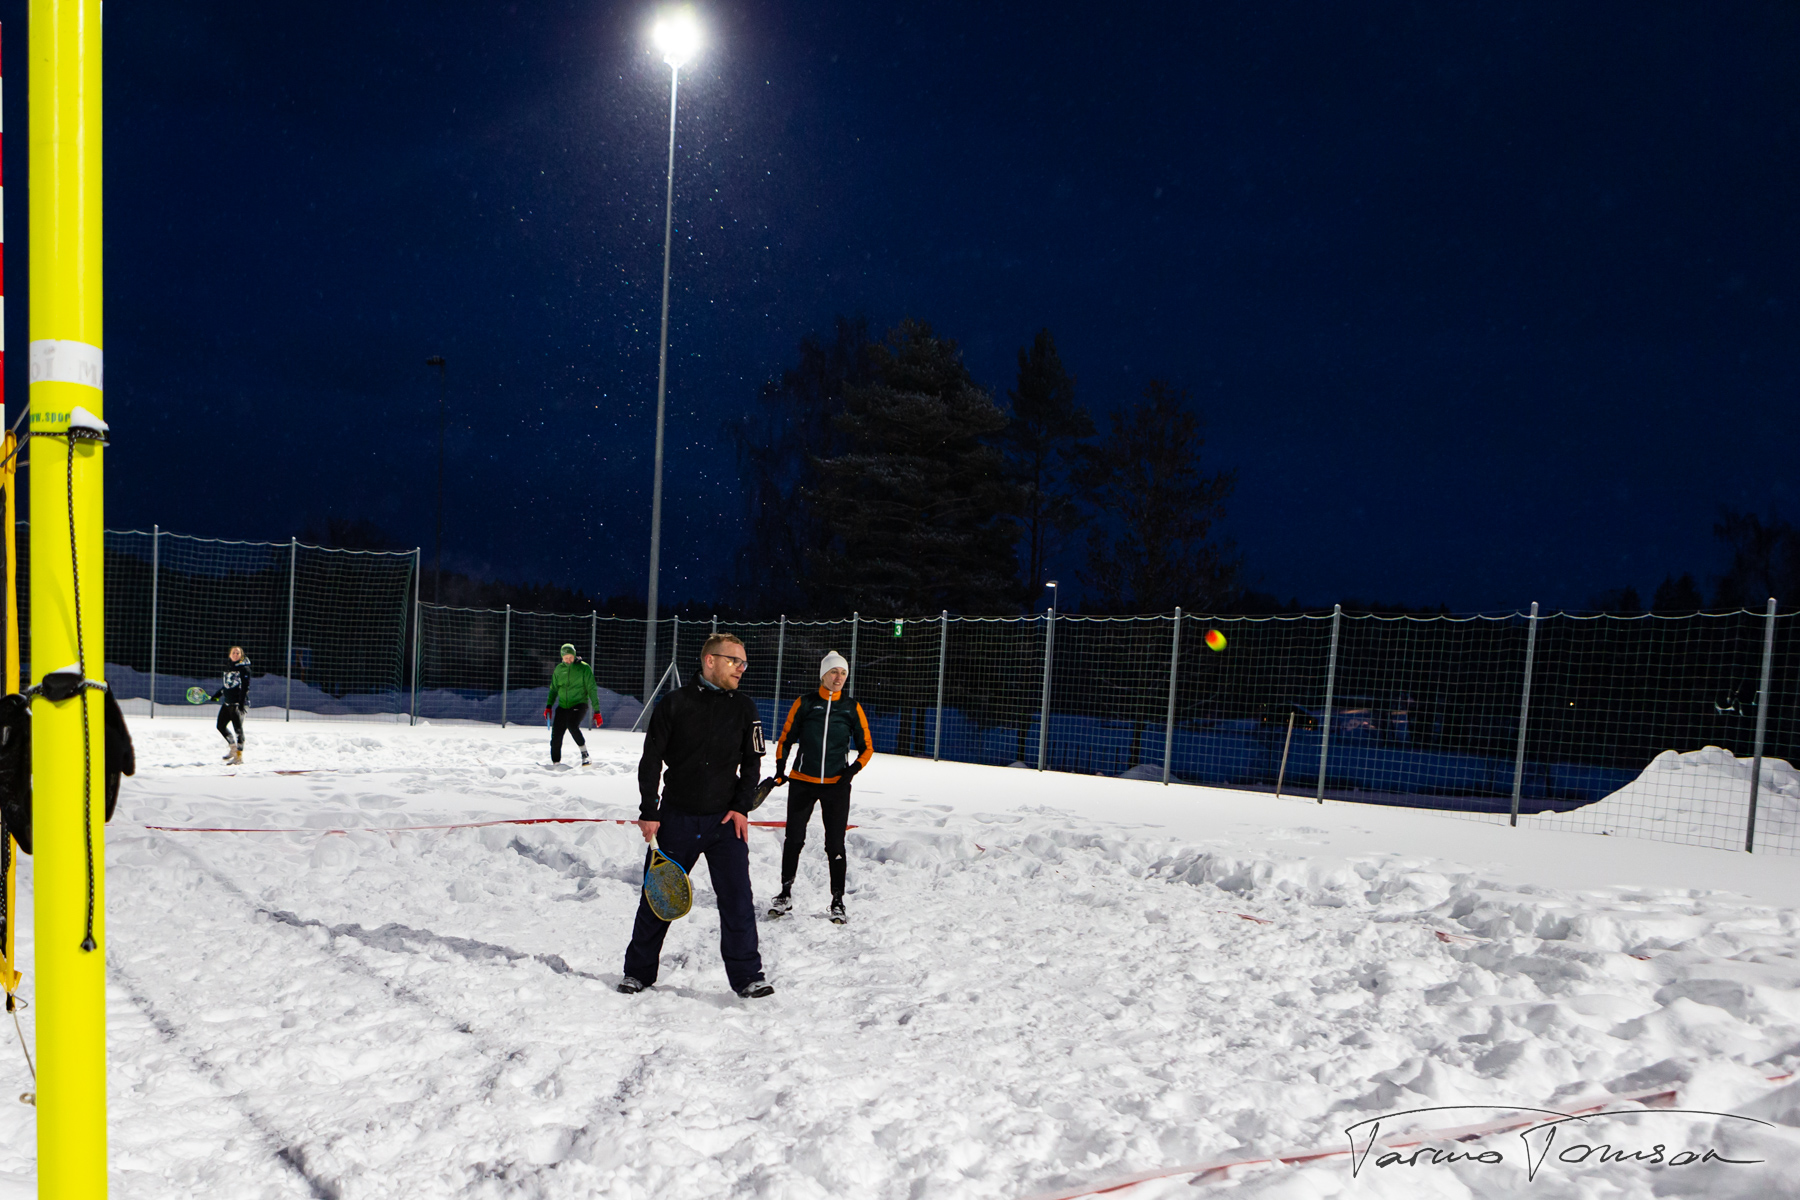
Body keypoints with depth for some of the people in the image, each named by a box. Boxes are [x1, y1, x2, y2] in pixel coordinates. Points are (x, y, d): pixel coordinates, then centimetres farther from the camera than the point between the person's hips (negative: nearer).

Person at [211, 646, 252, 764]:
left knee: (238, 728, -6)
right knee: (221, 726, 12)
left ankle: (239, 754, -1)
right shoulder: (228, 667, 14)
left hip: (238, 703, -8)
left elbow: (245, 687, -14)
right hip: (227, 702, 8)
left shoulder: (244, 668, -7)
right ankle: (232, 747, 28)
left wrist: (242, 702, -21)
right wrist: (217, 695, 21)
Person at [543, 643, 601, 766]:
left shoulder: (584, 668, -6)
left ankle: (584, 753, -17)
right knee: (556, 736, -3)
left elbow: (592, 690, -6)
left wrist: (596, 711, -9)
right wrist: (549, 706, 7)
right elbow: (554, 689, 19)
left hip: (580, 704, -4)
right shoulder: (559, 669, 6)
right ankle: (555, 763, 13)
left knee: (572, 725, -32)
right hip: (563, 706, 5)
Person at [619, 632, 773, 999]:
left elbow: (752, 762, 7)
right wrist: (648, 812, -4)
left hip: (725, 820, 1)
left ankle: (747, 976, 7)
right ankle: (638, 971, 26)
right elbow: (650, 761, -1)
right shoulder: (673, 703, -3)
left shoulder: (744, 708, 4)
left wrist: (741, 807, -4)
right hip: (676, 818, -1)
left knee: (737, 898, -4)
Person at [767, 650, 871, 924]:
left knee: (835, 845, 2)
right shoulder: (804, 704, 2)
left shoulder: (852, 708, 3)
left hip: (836, 786, 0)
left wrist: (852, 771, -9)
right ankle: (785, 895, 21)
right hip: (802, 782, 0)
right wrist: (780, 768, -7)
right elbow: (785, 738, 7)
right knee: (794, 839, 5)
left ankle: (838, 901, 13)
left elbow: (867, 747, 7)